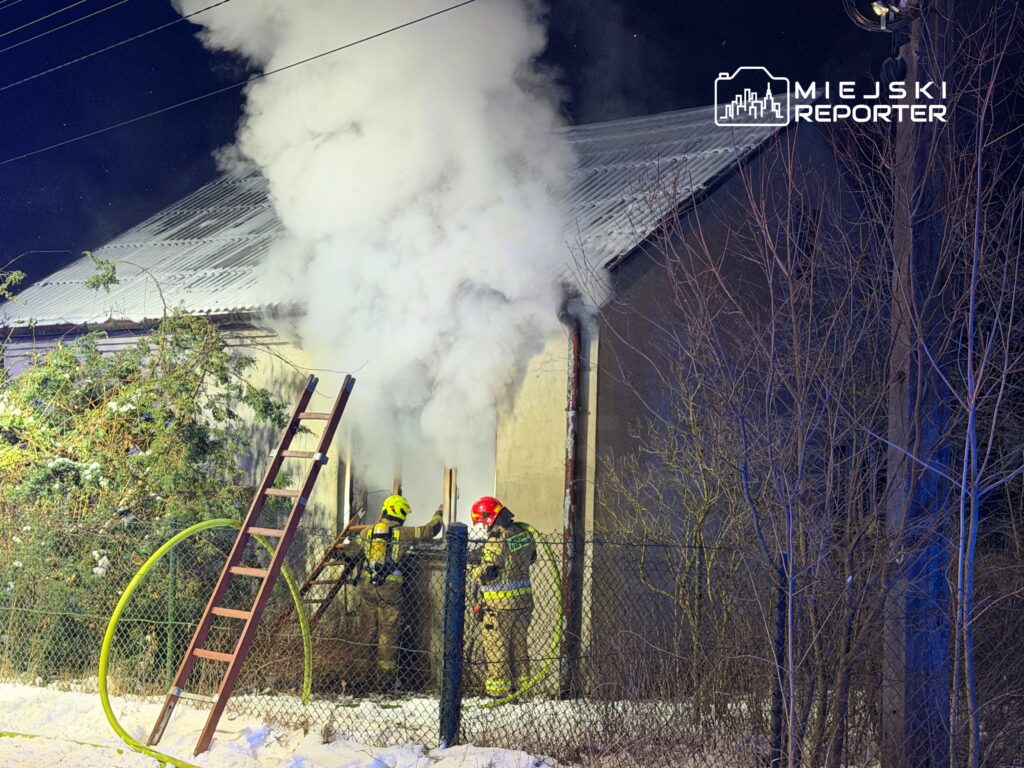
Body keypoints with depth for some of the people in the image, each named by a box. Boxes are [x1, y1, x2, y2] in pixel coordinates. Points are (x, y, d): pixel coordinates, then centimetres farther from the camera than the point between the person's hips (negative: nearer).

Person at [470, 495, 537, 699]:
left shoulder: (497, 539, -21)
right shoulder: (523, 532, 3)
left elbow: (485, 573, -23)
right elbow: (531, 557, 19)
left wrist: (477, 575, -2)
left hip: (500, 603, -7)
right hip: (524, 598, 7)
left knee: (496, 646, 3)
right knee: (519, 644, 18)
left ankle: (498, 688, 6)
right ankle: (521, 684, 24)